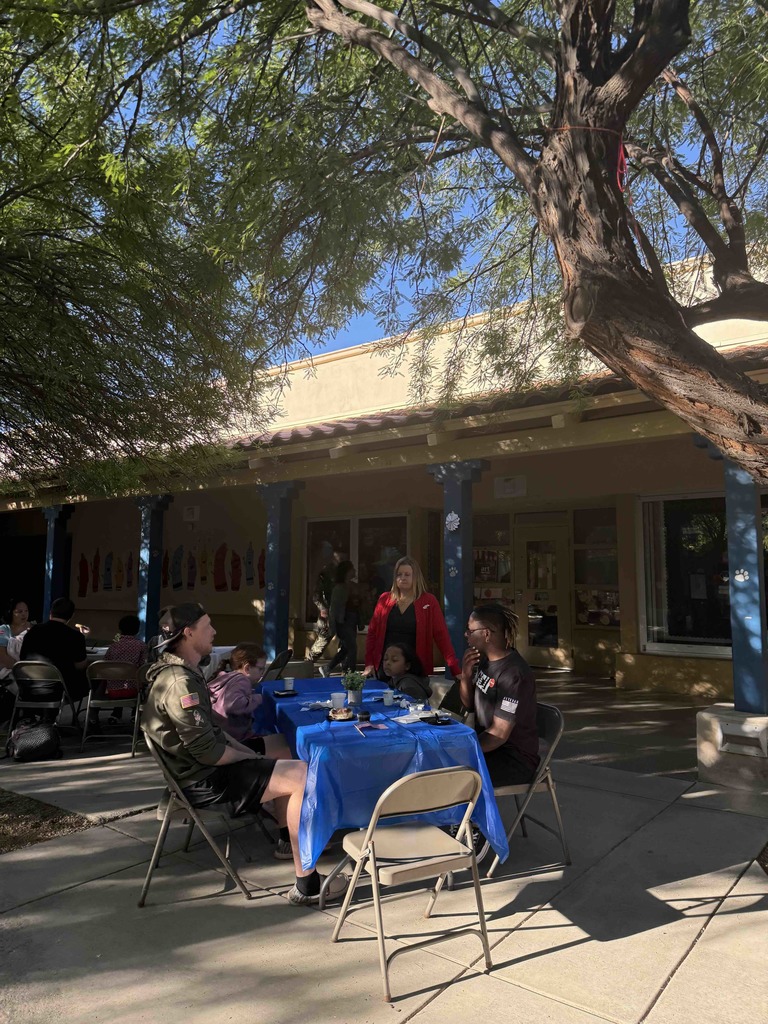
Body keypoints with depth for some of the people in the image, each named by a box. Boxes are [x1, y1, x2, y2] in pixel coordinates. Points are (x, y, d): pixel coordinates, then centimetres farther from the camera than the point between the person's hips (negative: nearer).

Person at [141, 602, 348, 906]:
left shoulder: (185, 671, 10)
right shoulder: (179, 682, -25)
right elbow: (208, 751, -26)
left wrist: (249, 752, 7)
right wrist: (249, 757, -10)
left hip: (205, 766, 11)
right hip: (203, 780, -11)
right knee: (303, 778, -18)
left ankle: (287, 839, 33)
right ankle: (306, 885, -11)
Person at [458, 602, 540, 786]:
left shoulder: (513, 673, -24)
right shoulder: (485, 661, 3)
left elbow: (499, 734, -22)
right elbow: (469, 705, 12)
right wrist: (465, 675, -5)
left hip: (516, 760, -8)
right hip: (489, 747, 8)